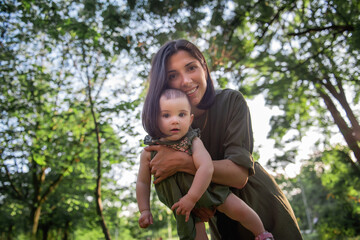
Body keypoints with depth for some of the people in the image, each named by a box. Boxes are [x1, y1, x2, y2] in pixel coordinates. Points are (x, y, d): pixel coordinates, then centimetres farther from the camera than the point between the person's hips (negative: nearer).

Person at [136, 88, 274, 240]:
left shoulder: (194, 142, -22)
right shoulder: (149, 153, -15)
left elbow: (206, 168, -34)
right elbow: (143, 182, -4)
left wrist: (191, 198, -38)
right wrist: (144, 210, -8)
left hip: (206, 187, -1)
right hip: (181, 201, 2)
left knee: (237, 209, -7)